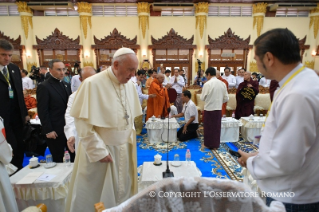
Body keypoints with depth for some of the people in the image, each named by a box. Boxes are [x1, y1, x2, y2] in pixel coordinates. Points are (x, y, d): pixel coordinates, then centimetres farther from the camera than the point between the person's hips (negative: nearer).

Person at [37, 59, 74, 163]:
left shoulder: (66, 85, 12)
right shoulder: (44, 87, -9)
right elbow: (42, 111, -12)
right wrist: (48, 130, -14)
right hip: (55, 130, -6)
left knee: (74, 156, 13)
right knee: (58, 159, 10)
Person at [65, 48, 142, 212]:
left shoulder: (130, 85, 2)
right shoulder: (93, 84, -17)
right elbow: (82, 122, -16)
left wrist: (130, 140, 5)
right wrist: (98, 151, -15)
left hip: (125, 151, 6)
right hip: (100, 152, -5)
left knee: (122, 193, 20)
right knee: (97, 197, 13)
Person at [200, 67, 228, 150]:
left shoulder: (207, 84, -14)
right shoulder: (222, 83, 1)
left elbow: (202, 98, -7)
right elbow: (226, 98, 5)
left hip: (209, 108, -4)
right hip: (218, 108, 4)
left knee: (208, 127, 8)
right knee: (217, 127, 13)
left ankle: (209, 144, 19)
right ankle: (215, 145, 21)